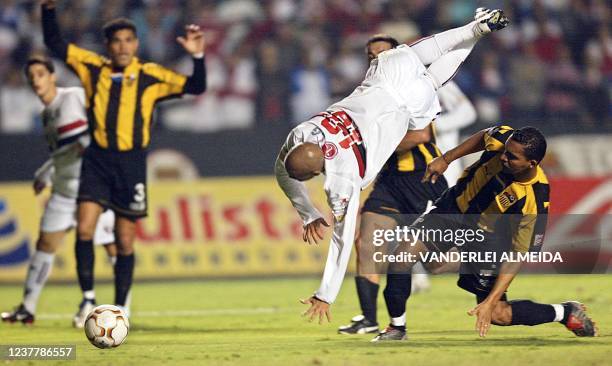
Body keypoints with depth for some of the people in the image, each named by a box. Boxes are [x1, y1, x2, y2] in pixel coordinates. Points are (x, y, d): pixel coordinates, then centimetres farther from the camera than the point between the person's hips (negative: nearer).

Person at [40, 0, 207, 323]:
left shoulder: (150, 76, 0)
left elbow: (195, 87, -4)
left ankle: (119, 308, 15)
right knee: (84, 229, -13)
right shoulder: (92, 68, 6)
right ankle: (88, 298, -1)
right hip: (97, 160, 1)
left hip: (131, 163, -1)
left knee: (125, 242, 4)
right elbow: (55, 44, 10)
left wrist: (197, 56, -20)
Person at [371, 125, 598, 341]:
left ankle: (566, 312, 18)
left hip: (489, 237, -4)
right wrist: (446, 159, 4)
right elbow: (482, 137, 4)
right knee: (402, 255, -15)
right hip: (455, 206, 4)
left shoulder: (535, 202, -33)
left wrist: (490, 302, -31)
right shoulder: (503, 139, -24)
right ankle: (397, 328, 7)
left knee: (497, 315, -6)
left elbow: (516, 257, -27)